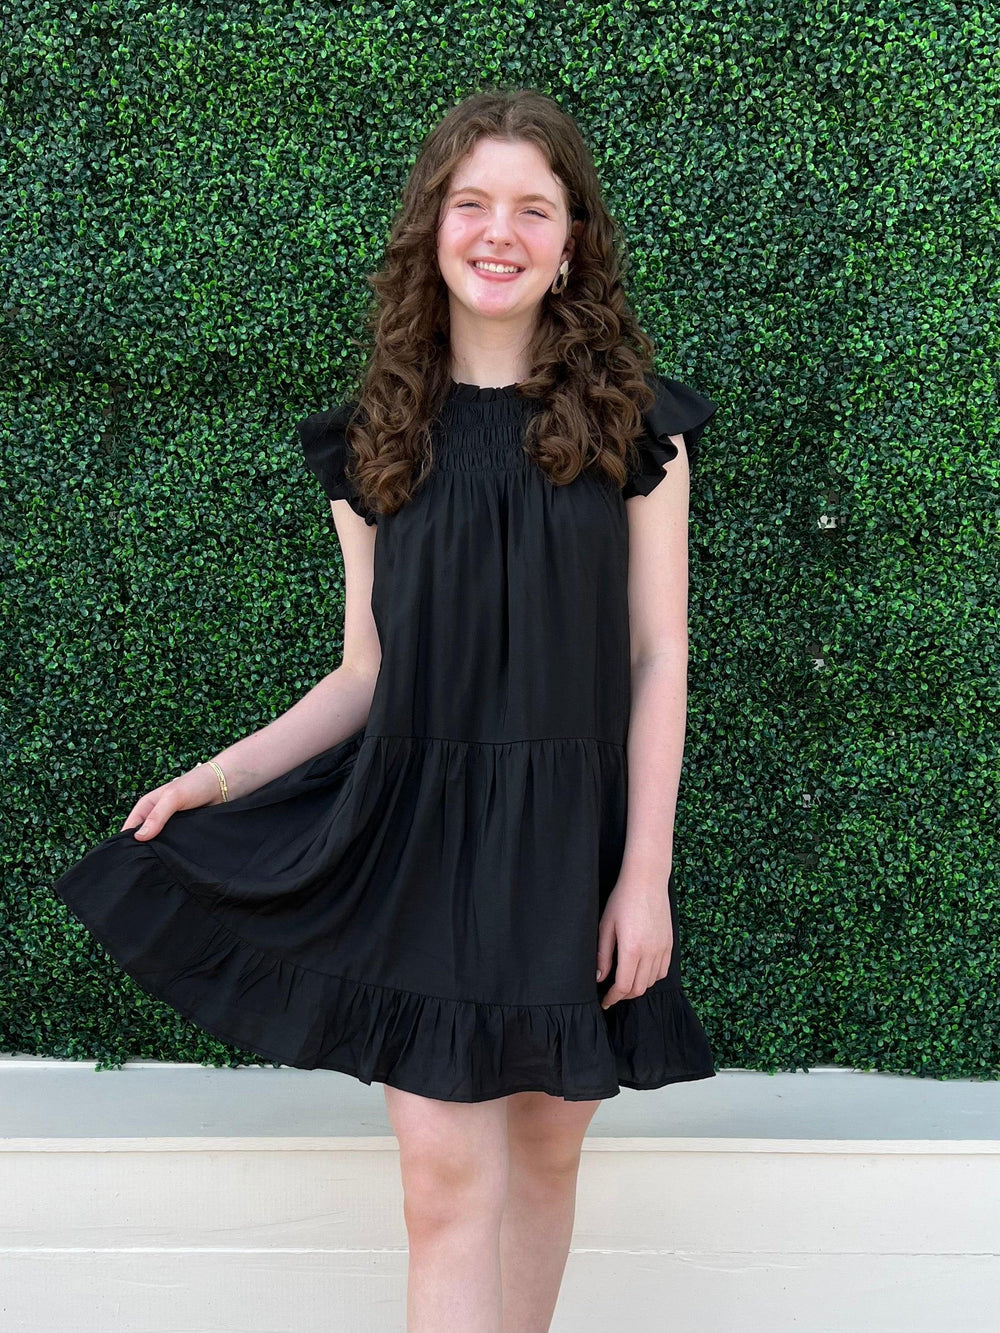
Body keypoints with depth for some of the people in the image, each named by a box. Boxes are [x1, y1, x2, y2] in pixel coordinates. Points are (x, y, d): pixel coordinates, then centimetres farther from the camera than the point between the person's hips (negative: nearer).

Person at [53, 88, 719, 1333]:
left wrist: (645, 871, -6)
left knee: (545, 1153, 11)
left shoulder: (633, 425, 0)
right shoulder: (375, 443, 4)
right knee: (446, 1183, -3)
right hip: (422, 840, 0)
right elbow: (366, 676, 8)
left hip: (575, 838, 0)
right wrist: (216, 780, -1)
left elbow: (658, 659, -2)